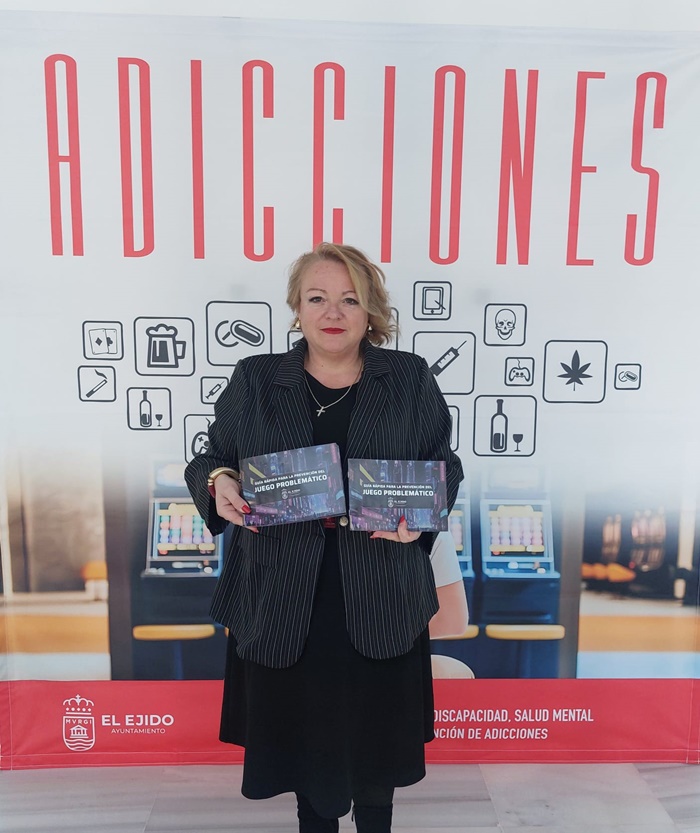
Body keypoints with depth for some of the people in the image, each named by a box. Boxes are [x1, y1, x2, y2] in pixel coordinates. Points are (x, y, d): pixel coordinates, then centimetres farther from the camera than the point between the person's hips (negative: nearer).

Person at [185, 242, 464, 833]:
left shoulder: (410, 379, 1)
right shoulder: (254, 380, 2)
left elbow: (445, 465, 3)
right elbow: (210, 459, 8)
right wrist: (219, 482, -15)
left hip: (381, 594, 0)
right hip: (284, 594, 1)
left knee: (377, 721, 18)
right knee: (300, 723, 18)